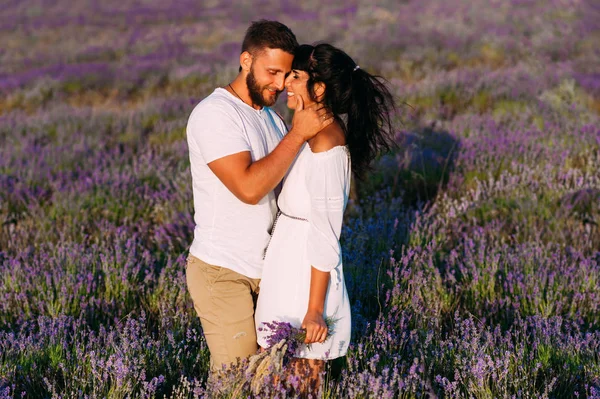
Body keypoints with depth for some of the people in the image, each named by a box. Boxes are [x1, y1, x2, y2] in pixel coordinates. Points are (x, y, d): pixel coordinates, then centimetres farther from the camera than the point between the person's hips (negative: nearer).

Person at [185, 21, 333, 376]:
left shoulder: (270, 117, 12)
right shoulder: (215, 113, -16)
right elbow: (249, 187, -27)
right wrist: (298, 134, -22)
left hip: (264, 268, 8)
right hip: (223, 275, -8)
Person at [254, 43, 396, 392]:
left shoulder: (324, 145, -21)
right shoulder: (329, 131, 7)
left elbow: (326, 236, -21)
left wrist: (314, 310, -20)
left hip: (304, 271, -10)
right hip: (293, 262, 10)